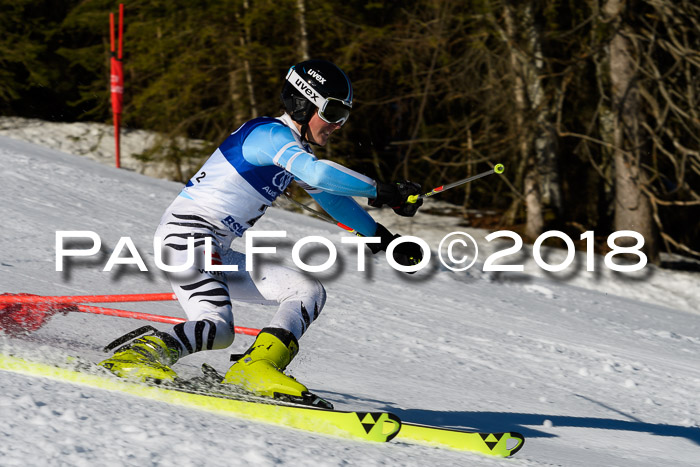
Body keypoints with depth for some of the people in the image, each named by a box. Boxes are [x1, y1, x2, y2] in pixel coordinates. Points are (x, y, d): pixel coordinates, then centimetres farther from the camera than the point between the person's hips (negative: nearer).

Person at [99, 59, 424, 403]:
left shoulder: (296, 150, 17)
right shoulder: (272, 135, -13)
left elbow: (330, 198, 31)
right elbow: (320, 174, -32)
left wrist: (384, 239, 28)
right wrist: (381, 192, -27)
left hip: (218, 253, 10)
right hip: (187, 233, -10)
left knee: (309, 292, 1)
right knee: (217, 329, -28)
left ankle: (257, 367, -15)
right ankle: (137, 355, -17)